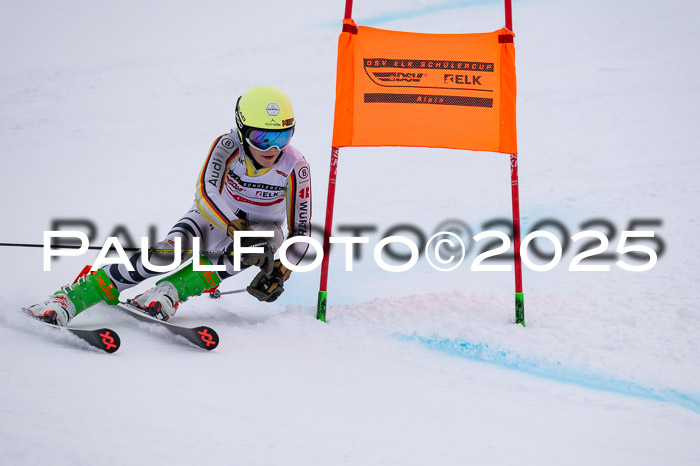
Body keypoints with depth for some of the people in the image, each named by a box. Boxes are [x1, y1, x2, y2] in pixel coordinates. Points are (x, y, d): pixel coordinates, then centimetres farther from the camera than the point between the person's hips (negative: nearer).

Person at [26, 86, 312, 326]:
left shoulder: (295, 167, -22)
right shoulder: (227, 146, -22)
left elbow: (301, 230, -17)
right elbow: (206, 191, -36)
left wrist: (280, 272, -31)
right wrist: (234, 226, -52)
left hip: (259, 229, 1)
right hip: (212, 219, -1)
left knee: (267, 239, -37)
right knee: (167, 253, -31)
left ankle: (170, 292, -31)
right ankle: (68, 299, -28)